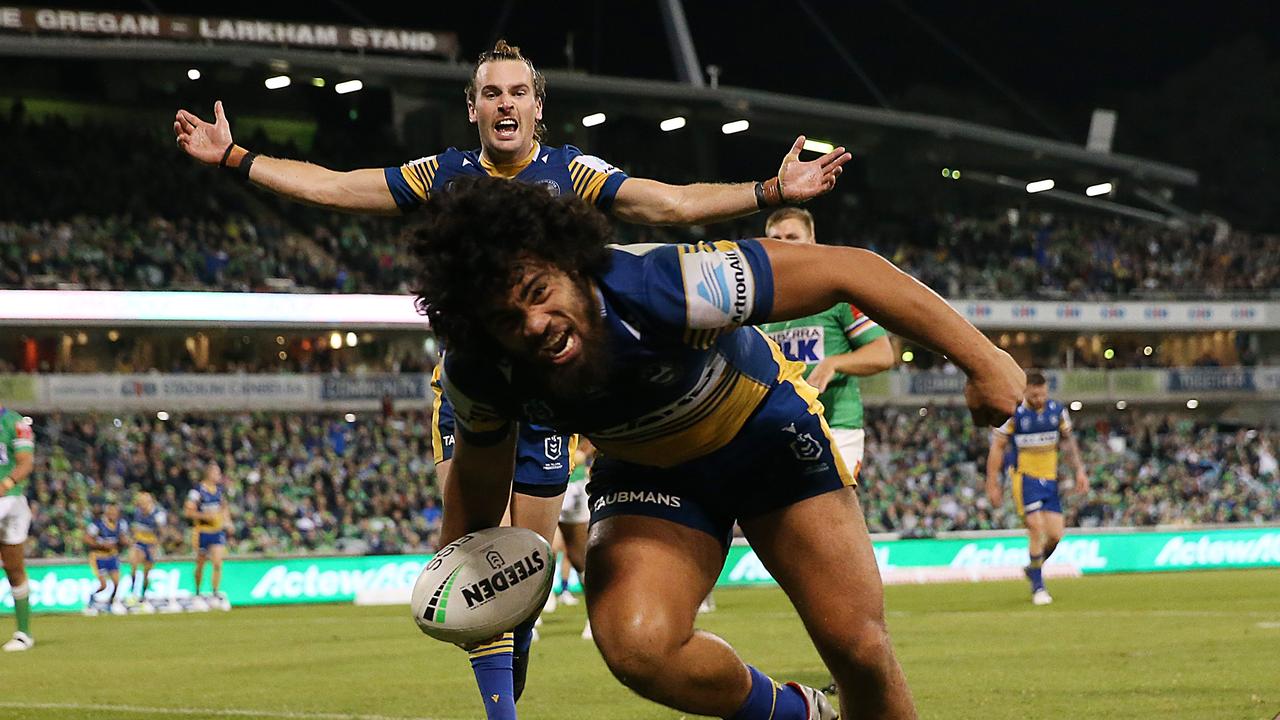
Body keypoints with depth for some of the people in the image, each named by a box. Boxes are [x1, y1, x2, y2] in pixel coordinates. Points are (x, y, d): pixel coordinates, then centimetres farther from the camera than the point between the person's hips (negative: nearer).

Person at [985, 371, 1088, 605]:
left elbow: (1068, 440, 15)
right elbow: (997, 447, -5)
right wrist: (992, 484, -7)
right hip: (1025, 478, -4)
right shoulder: (1013, 414, -11)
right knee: (1037, 529, -16)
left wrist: (1079, 470, 8)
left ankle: (1033, 568, 28)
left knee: (1055, 535, -1)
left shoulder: (1057, 411, 1)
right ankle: (1038, 588, -4)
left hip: (1050, 480, 4)